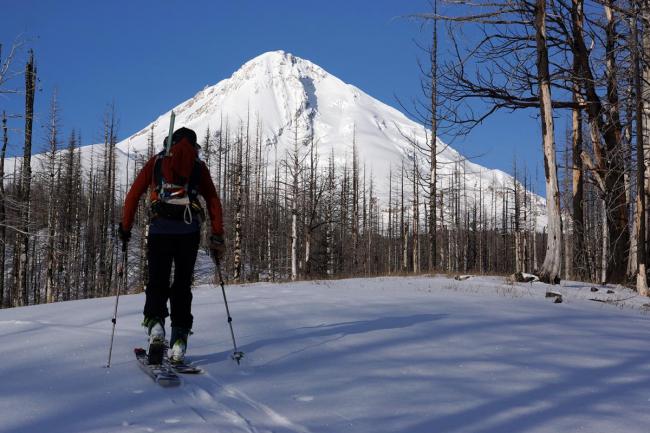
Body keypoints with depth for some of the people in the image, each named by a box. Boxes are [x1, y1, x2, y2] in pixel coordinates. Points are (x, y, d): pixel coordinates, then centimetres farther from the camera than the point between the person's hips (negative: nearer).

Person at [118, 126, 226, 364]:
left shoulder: (156, 161, 17)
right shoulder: (199, 166, 17)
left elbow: (134, 193, 9)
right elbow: (214, 201, 9)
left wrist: (125, 227, 14)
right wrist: (217, 237, 8)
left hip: (160, 229, 0)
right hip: (189, 231, 1)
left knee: (157, 283, 7)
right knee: (182, 285, 9)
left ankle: (155, 324, -20)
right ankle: (179, 342, 4)